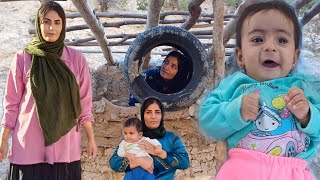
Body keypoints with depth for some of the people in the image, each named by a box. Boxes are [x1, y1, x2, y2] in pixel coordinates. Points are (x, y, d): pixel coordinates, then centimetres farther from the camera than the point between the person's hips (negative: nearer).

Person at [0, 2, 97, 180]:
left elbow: (84, 103, 5)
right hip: (30, 145, -1)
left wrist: (91, 138, 6)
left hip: (66, 145, 1)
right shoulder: (23, 58, -1)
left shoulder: (77, 59, 1)